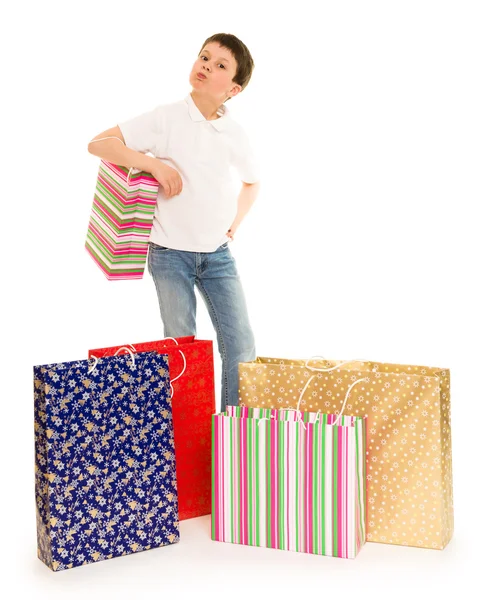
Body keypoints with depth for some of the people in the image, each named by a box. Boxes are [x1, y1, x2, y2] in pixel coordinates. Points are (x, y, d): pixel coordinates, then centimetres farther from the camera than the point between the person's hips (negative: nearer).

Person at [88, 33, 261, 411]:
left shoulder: (235, 134, 1)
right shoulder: (167, 118, -8)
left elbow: (252, 182, 21)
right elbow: (99, 144, -11)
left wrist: (236, 220, 6)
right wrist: (156, 164, -20)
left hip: (218, 253, 3)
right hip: (170, 253, -3)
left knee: (241, 345, 0)